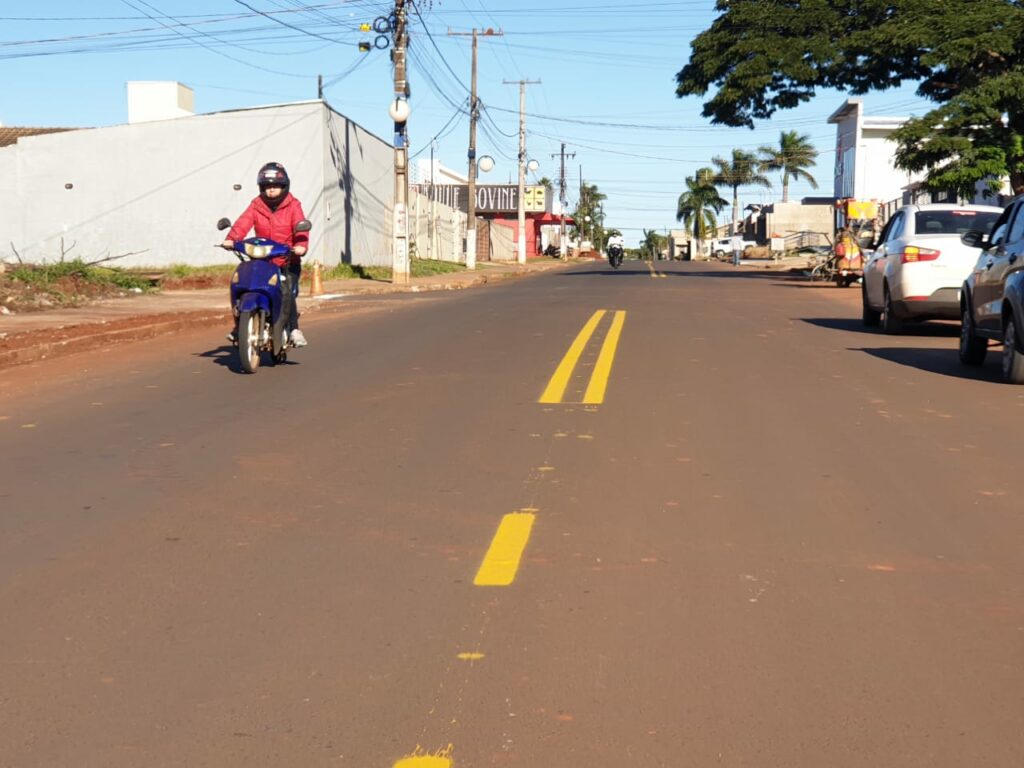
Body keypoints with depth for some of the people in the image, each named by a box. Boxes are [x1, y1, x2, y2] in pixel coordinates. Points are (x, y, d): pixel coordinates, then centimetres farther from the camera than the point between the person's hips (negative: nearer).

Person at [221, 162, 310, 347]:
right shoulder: (256, 206, 6)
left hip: (287, 261, -2)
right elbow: (243, 222, -9)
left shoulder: (293, 206, 1)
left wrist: (301, 245, -33)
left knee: (288, 293, -20)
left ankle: (293, 328, -7)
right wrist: (232, 239, -28)